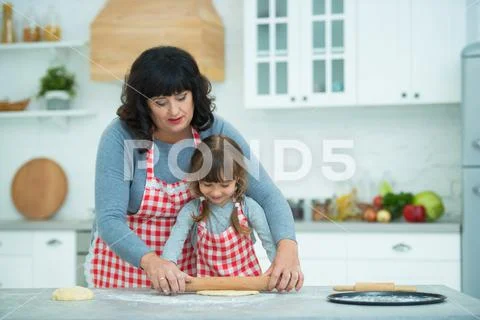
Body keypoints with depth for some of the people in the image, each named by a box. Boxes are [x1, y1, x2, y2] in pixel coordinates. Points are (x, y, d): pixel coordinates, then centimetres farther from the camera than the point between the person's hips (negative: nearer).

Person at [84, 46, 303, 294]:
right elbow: (109, 220, -25)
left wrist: (287, 246, -34)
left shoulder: (216, 131, -13)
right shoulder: (120, 137, -20)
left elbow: (267, 195, -15)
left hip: (189, 270, 1)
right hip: (124, 269, -1)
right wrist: (150, 261, -44)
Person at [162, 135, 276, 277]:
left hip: (248, 281, 0)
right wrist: (167, 265, -41)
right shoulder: (191, 210, -7)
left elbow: (270, 240, -15)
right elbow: (176, 238, -21)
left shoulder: (249, 207, -8)